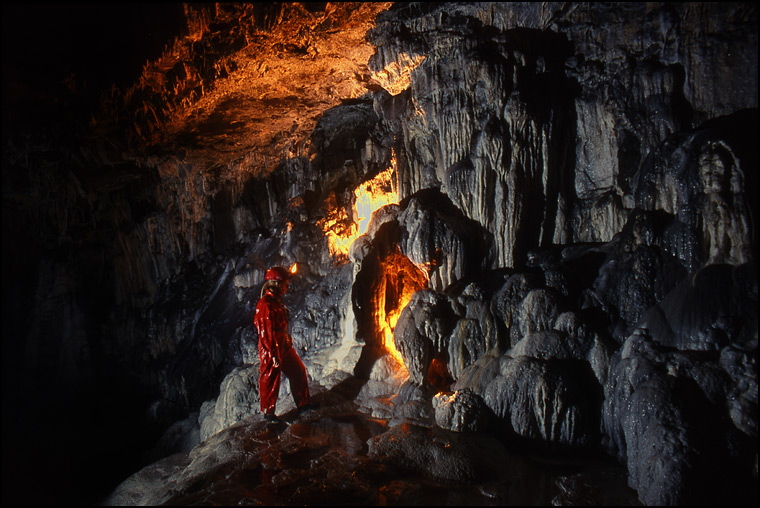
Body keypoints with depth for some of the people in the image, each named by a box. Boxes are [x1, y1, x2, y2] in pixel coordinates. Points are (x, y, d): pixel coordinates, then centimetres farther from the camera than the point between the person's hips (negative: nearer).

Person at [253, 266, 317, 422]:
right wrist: (274, 355, -21)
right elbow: (267, 332, -23)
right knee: (271, 381, 6)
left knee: (298, 371, 16)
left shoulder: (277, 300, 9)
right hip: (271, 350, -10)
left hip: (285, 346, 10)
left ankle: (303, 403, 30)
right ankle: (268, 411, 24)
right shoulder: (265, 305, -23)